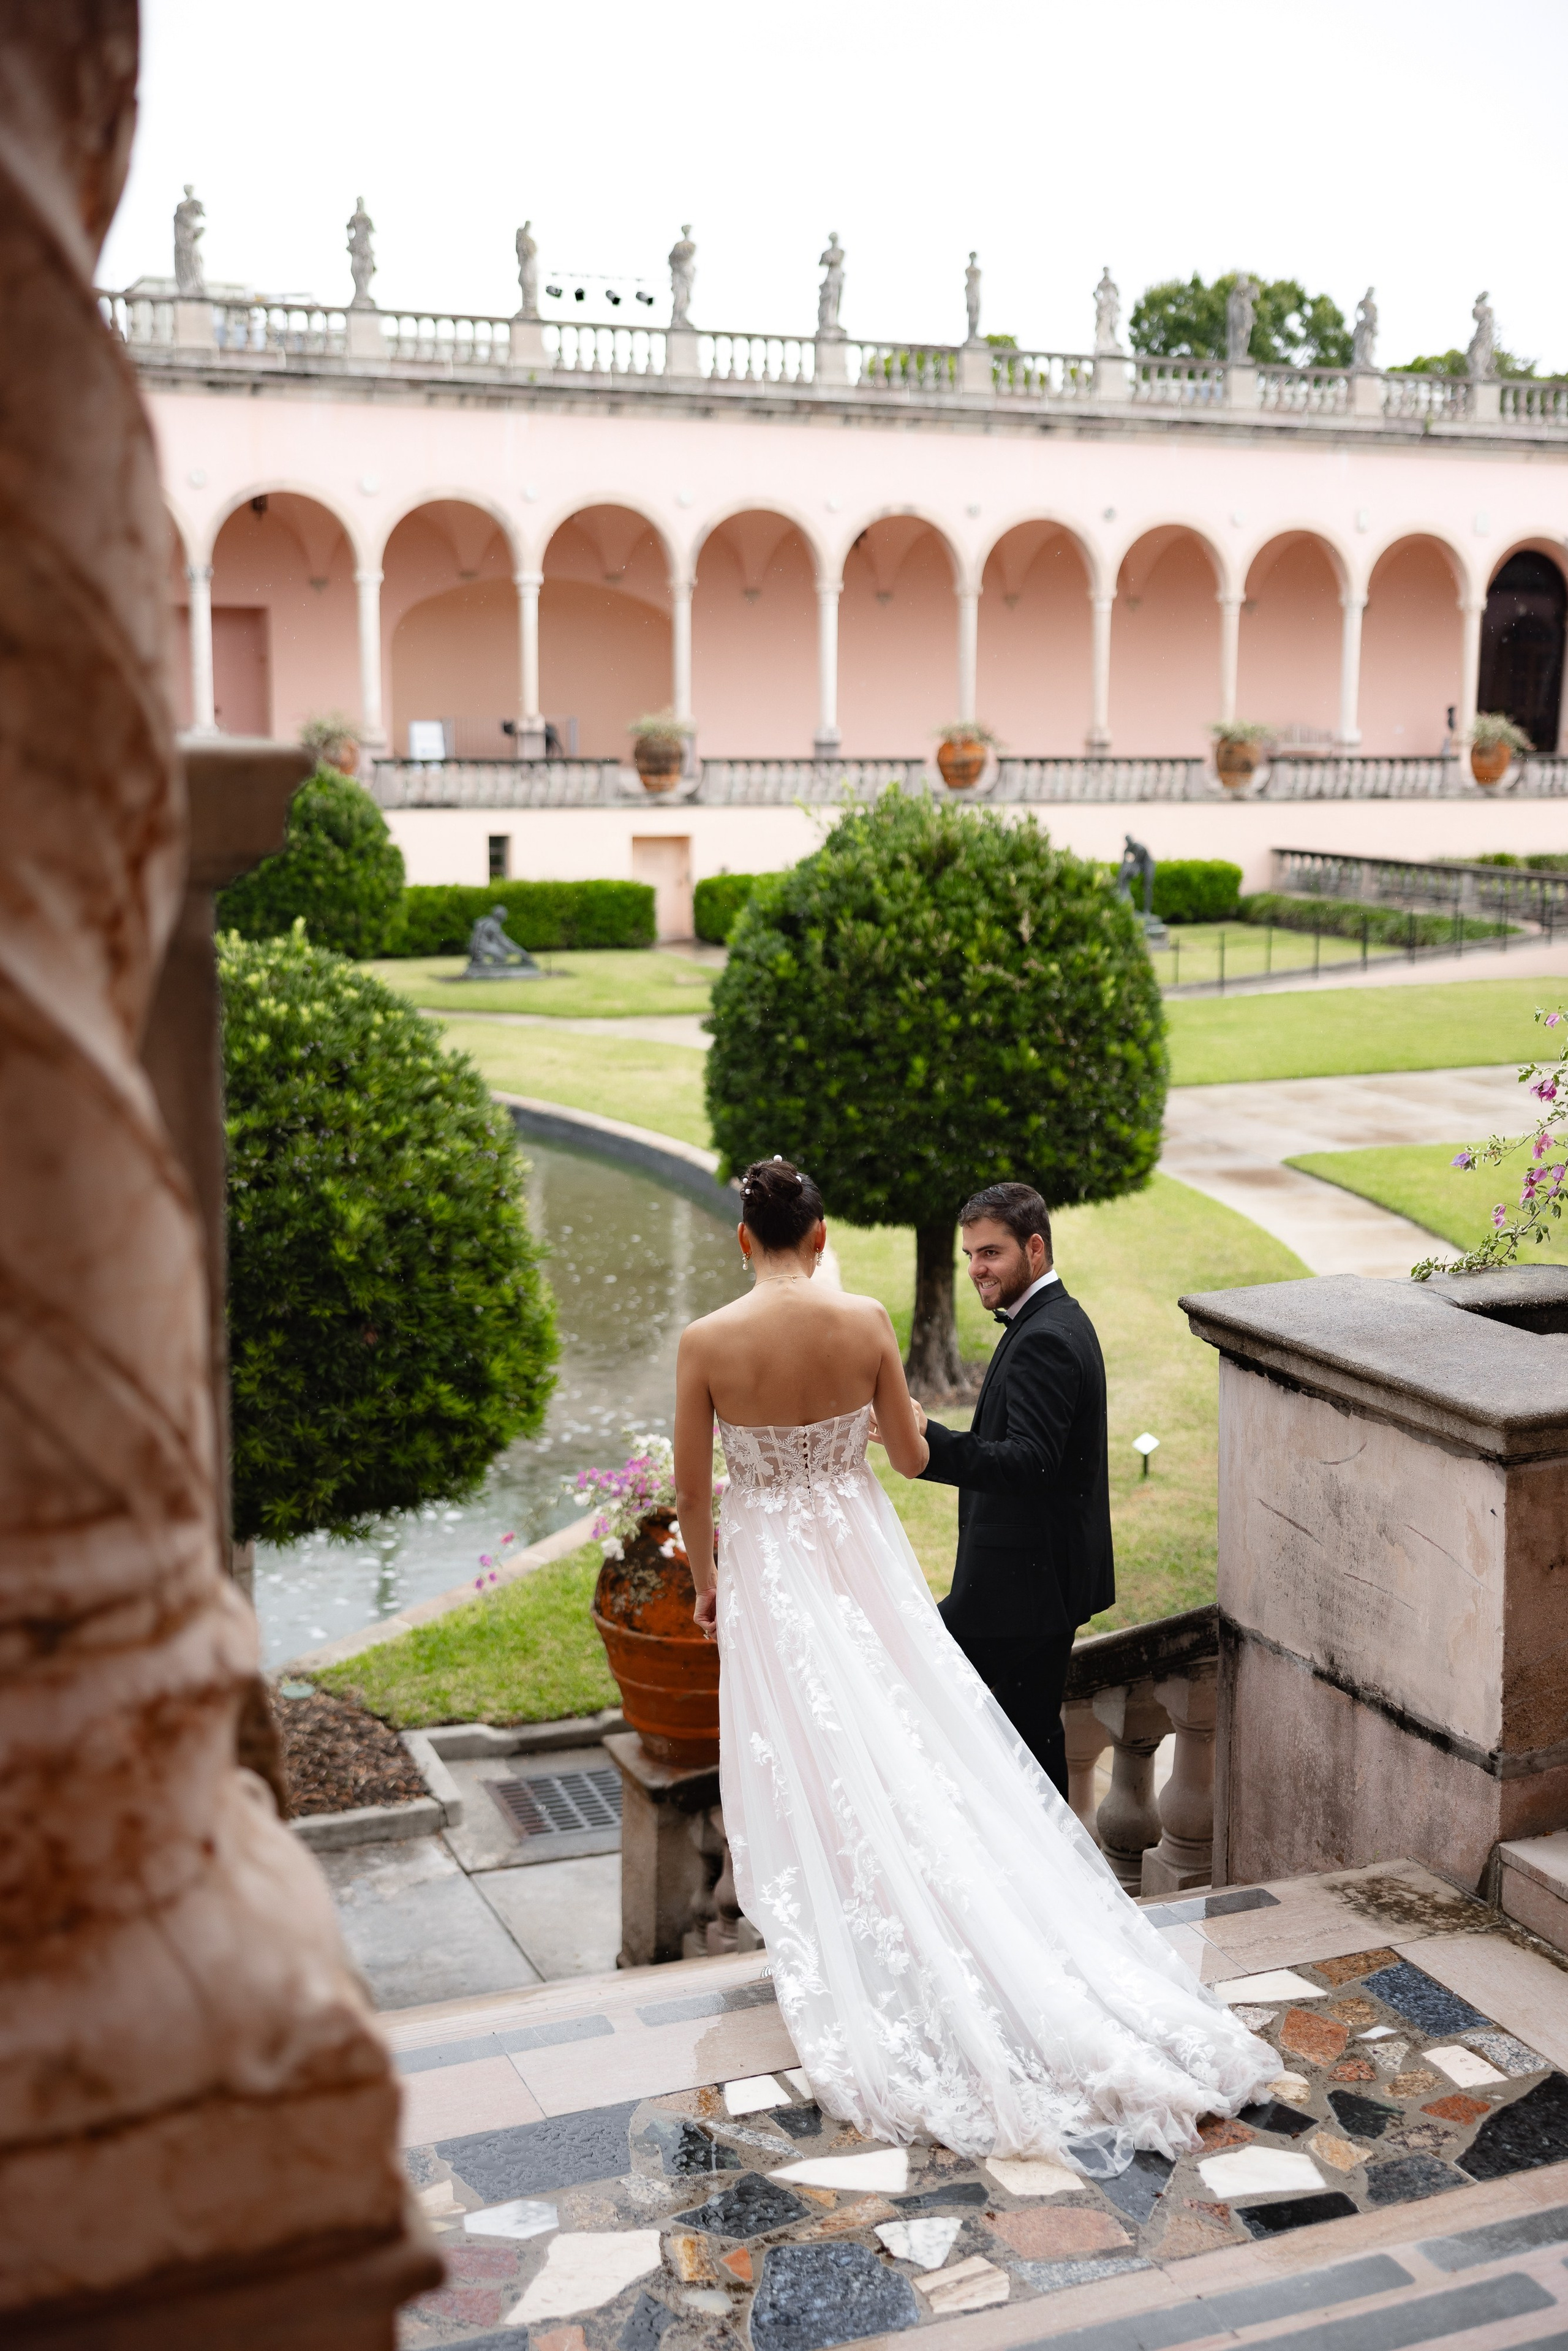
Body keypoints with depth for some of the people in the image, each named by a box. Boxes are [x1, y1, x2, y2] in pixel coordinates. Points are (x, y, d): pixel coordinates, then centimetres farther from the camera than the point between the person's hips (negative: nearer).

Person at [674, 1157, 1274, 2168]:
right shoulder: (866, 1322, -10)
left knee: (810, 1772, 10)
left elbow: (692, 1486, -7)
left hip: (768, 1568, -2)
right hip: (861, 1551, 2)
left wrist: (707, 1579, 10)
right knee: (920, 1753, 10)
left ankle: (842, 1964, 23)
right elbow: (913, 1457, -2)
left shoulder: (707, 1342, -14)